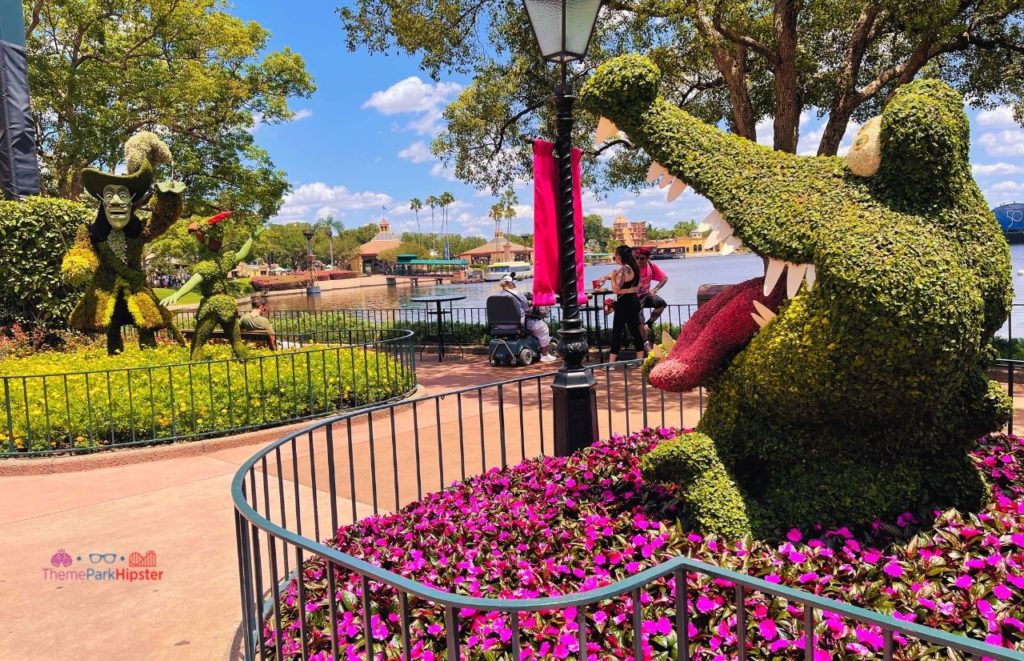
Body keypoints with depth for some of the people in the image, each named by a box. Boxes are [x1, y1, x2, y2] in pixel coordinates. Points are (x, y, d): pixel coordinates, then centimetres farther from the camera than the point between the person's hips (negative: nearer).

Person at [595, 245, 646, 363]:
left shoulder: (623, 269, -17)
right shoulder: (634, 268, 11)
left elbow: (616, 289, -20)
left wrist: (612, 277, -6)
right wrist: (606, 277, 26)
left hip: (624, 303, -9)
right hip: (634, 301, 9)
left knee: (616, 332, -2)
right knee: (635, 330, 13)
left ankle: (612, 361, 0)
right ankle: (640, 358, 17)